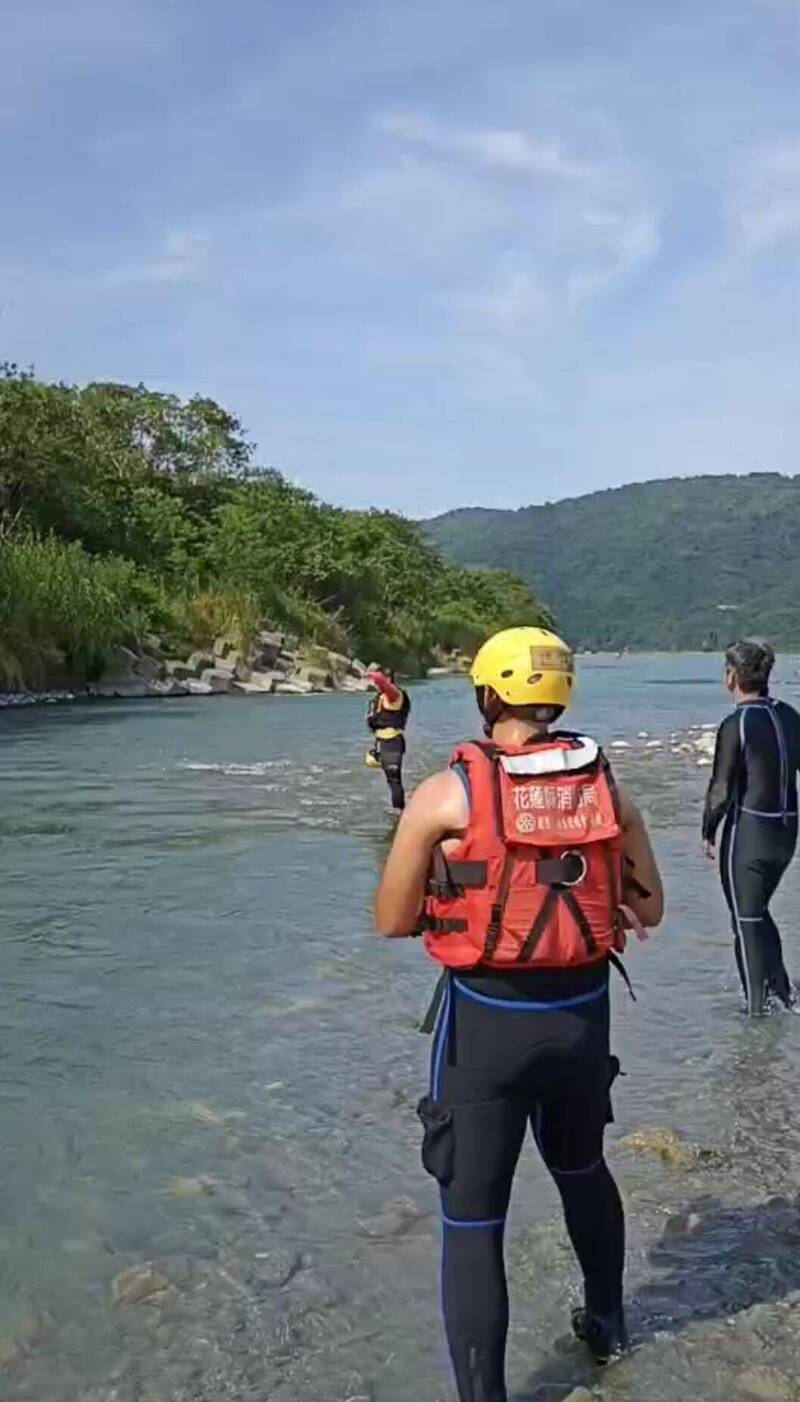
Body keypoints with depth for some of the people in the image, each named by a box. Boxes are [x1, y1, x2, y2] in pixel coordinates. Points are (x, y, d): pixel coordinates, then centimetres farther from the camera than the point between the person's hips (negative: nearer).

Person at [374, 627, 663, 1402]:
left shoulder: (446, 793, -11)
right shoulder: (605, 787, 0)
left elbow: (390, 921, -5)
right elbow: (649, 910, 10)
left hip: (487, 1020, -5)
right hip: (582, 1014, 5)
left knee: (472, 1218, 9)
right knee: (583, 1169, 30)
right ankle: (606, 1322, 52)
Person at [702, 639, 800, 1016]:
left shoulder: (736, 724, -17)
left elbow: (722, 789, -15)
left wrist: (708, 832, -2)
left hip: (748, 830, -7)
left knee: (746, 919, 8)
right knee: (759, 911, 24)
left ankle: (758, 1003, 16)